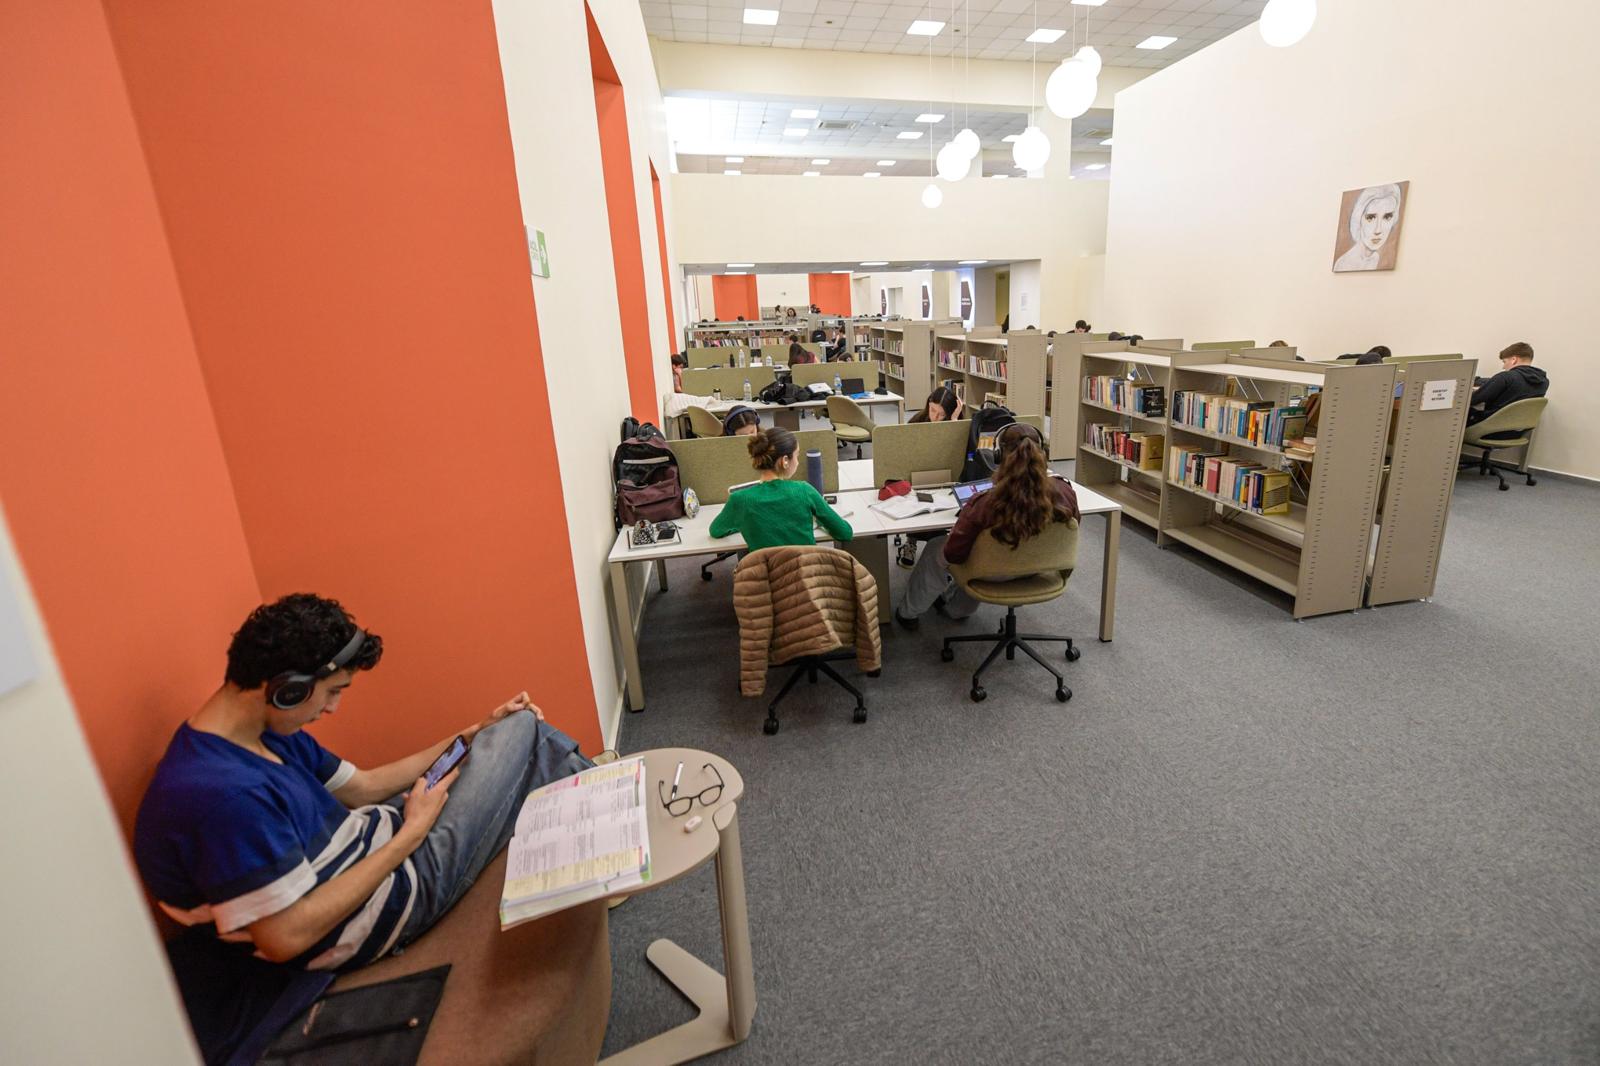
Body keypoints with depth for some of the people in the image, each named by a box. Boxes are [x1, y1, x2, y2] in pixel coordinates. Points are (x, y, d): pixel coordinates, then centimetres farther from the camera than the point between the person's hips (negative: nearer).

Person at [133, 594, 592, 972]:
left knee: (525, 729, 9)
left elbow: (363, 785, 10)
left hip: (373, 838, 9)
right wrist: (411, 833, -21)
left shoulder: (270, 734, 0)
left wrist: (475, 733, 5)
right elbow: (286, 937, -28)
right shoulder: (220, 795, -31)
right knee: (523, 731, -6)